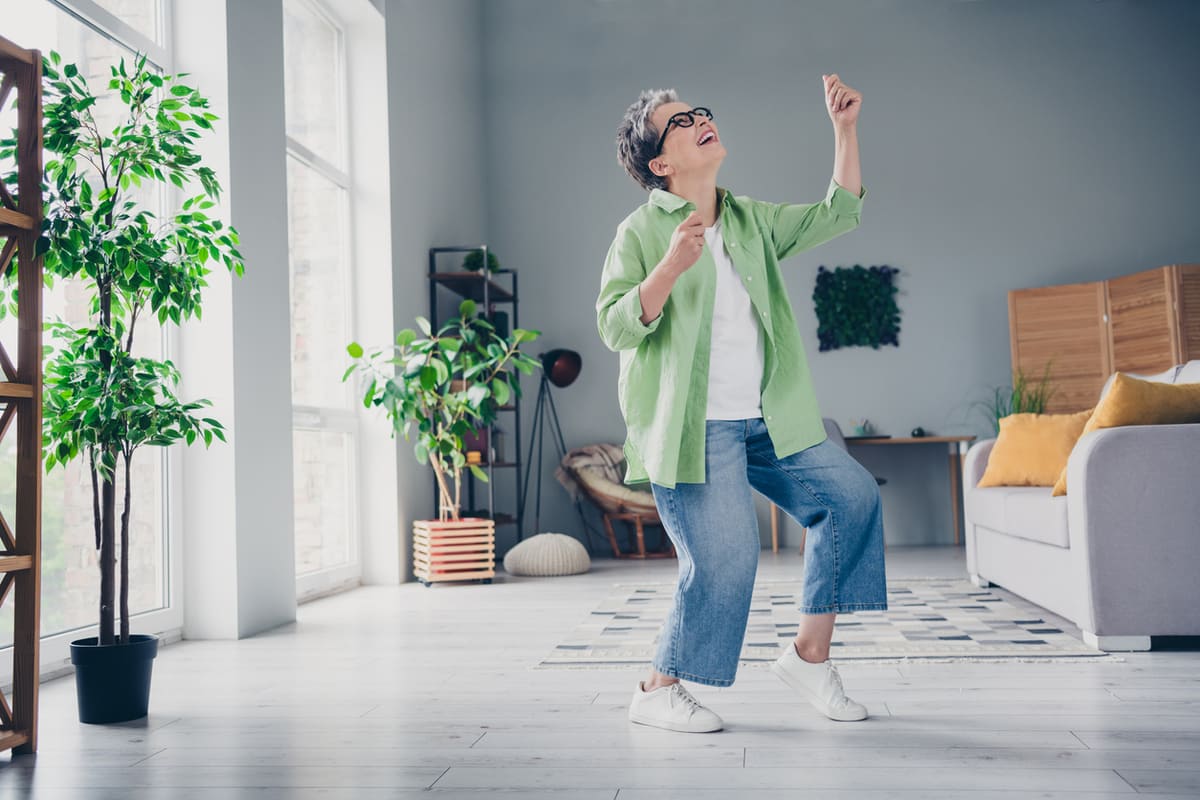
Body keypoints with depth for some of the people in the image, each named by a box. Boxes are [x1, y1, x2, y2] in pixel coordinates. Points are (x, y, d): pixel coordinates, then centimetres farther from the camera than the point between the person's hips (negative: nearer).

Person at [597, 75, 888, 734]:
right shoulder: (641, 232, -5)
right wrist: (671, 266, -27)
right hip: (692, 427, -7)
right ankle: (657, 691, 10)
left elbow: (838, 213, 22)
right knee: (723, 561, -12)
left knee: (852, 497, 0)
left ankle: (810, 654, 12)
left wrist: (845, 128, 15)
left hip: (766, 421, 7)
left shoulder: (752, 220, 14)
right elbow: (615, 328, -14)